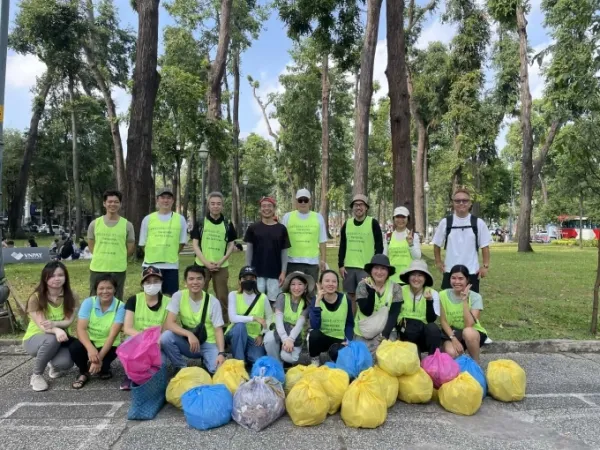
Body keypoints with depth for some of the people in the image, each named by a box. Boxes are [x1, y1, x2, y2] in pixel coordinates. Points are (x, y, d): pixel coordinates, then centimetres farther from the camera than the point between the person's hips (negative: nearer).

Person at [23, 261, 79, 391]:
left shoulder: (72, 297, -11)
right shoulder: (35, 298, -18)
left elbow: (69, 321, -15)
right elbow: (42, 325, -26)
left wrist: (54, 324, -38)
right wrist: (56, 330, -49)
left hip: (59, 340, 2)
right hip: (34, 339, -2)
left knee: (65, 363, -30)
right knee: (51, 339, -38)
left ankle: (54, 363, 12)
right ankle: (36, 375, -12)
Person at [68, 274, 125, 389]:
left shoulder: (120, 306, -17)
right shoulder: (88, 302, -11)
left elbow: (112, 335, -21)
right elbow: (81, 329, -20)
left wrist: (100, 357, -30)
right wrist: (90, 348, -38)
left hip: (108, 346, -2)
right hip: (89, 342, 2)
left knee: (97, 365, -29)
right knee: (74, 347, -29)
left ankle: (104, 369, 11)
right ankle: (84, 373, 3)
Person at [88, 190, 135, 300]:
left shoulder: (127, 225, -2)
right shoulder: (95, 223, 2)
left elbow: (130, 248, 5)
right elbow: (91, 245, 12)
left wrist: (118, 258, 5)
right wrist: (101, 257, 7)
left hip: (118, 269, -1)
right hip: (97, 268, 1)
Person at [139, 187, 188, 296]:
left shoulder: (180, 219, 3)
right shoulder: (148, 219, 4)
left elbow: (182, 242, 6)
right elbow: (143, 243, 7)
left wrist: (170, 255, 3)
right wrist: (153, 255, 3)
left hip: (171, 265, 0)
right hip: (150, 264, 0)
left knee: (170, 295, 5)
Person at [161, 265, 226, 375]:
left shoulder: (213, 302, -12)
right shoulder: (178, 296, -11)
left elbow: (218, 330, -12)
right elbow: (169, 324, -19)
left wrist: (221, 353, -28)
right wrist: (189, 334, -35)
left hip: (208, 344, -1)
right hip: (187, 342, 1)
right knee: (166, 337, -28)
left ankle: (205, 360, 9)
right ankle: (181, 368, -4)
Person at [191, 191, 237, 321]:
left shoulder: (228, 224, 5)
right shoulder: (200, 223, 2)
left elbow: (231, 245, 6)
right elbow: (195, 244, 0)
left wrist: (221, 261, -8)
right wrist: (206, 262, -11)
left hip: (221, 266, 1)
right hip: (202, 265, -1)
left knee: (222, 297, 7)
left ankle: (224, 323, 18)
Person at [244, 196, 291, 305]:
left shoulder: (281, 229, 2)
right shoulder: (253, 228, 2)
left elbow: (284, 252, 3)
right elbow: (249, 250, 4)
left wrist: (283, 272, -3)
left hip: (275, 273, 0)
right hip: (256, 272, 0)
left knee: (273, 301, 3)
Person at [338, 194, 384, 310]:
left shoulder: (373, 223, -4)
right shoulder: (347, 224, 8)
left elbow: (379, 246, -4)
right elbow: (342, 246, 12)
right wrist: (341, 265, 6)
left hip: (366, 267, -4)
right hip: (348, 267, 4)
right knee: (351, 296, 11)